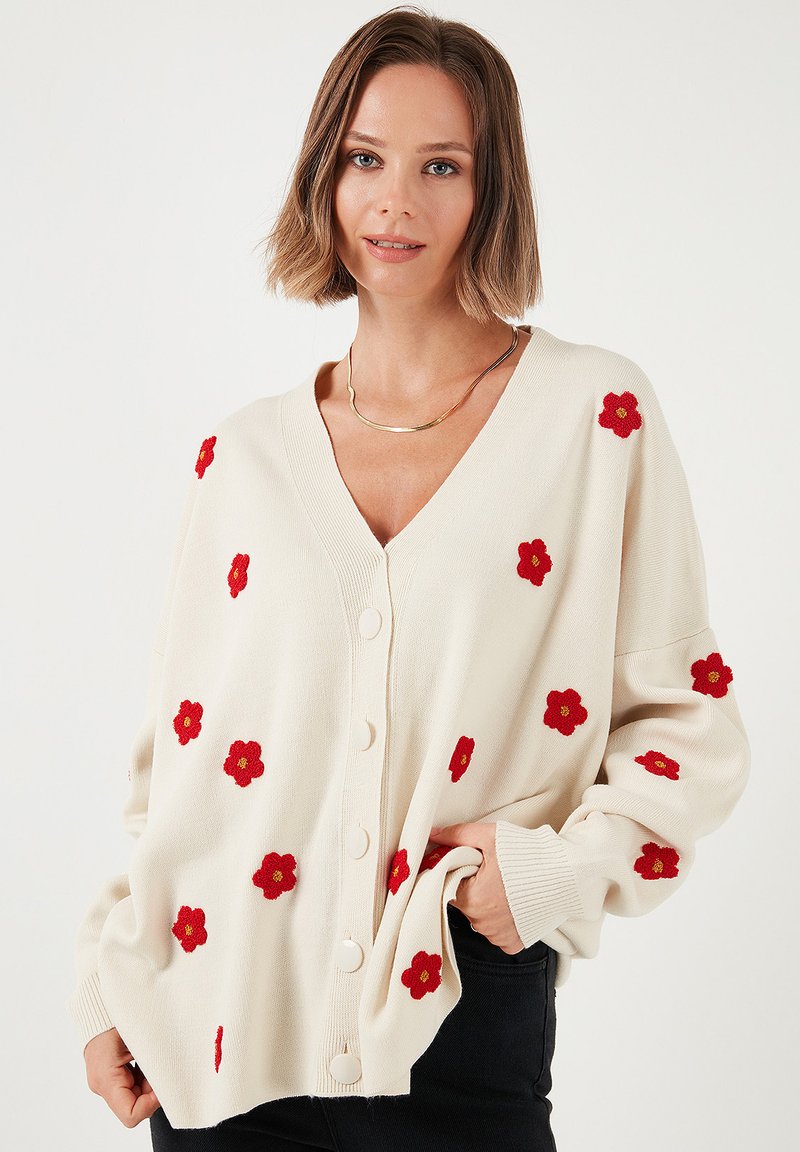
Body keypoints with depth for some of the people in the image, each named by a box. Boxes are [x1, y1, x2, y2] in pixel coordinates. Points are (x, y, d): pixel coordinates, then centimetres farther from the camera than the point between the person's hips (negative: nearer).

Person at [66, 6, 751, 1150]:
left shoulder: (596, 414, -4)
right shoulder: (244, 453, 5)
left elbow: (688, 721, -1)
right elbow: (175, 745, 9)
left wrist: (565, 867, -15)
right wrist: (111, 986, 7)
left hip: (463, 1004, -2)